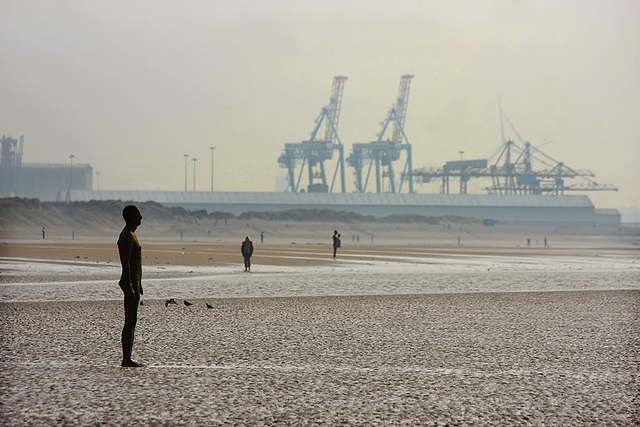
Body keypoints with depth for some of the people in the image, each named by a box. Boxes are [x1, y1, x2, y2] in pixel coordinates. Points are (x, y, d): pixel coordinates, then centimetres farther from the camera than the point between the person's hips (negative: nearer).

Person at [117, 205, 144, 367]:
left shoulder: (130, 235, 19)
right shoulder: (127, 236, -14)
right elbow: (125, 263, -21)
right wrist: (129, 287, -25)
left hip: (133, 282, 11)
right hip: (131, 282, -11)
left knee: (131, 322, 11)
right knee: (130, 322, -10)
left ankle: (127, 358, 13)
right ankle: (126, 359, -9)